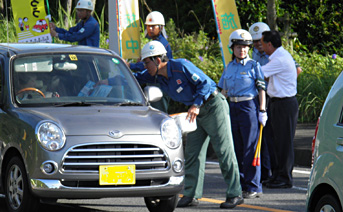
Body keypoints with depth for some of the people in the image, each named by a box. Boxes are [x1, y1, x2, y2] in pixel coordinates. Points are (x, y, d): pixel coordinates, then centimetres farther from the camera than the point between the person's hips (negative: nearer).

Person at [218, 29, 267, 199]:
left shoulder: (254, 66, -1)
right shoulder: (229, 67, 14)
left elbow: (261, 89, -2)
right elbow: (223, 91, 19)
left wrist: (262, 111, -9)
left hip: (249, 107, -6)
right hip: (232, 108, 6)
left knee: (251, 148, -6)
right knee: (236, 149, 8)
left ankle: (253, 187, -2)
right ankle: (240, 184, 16)